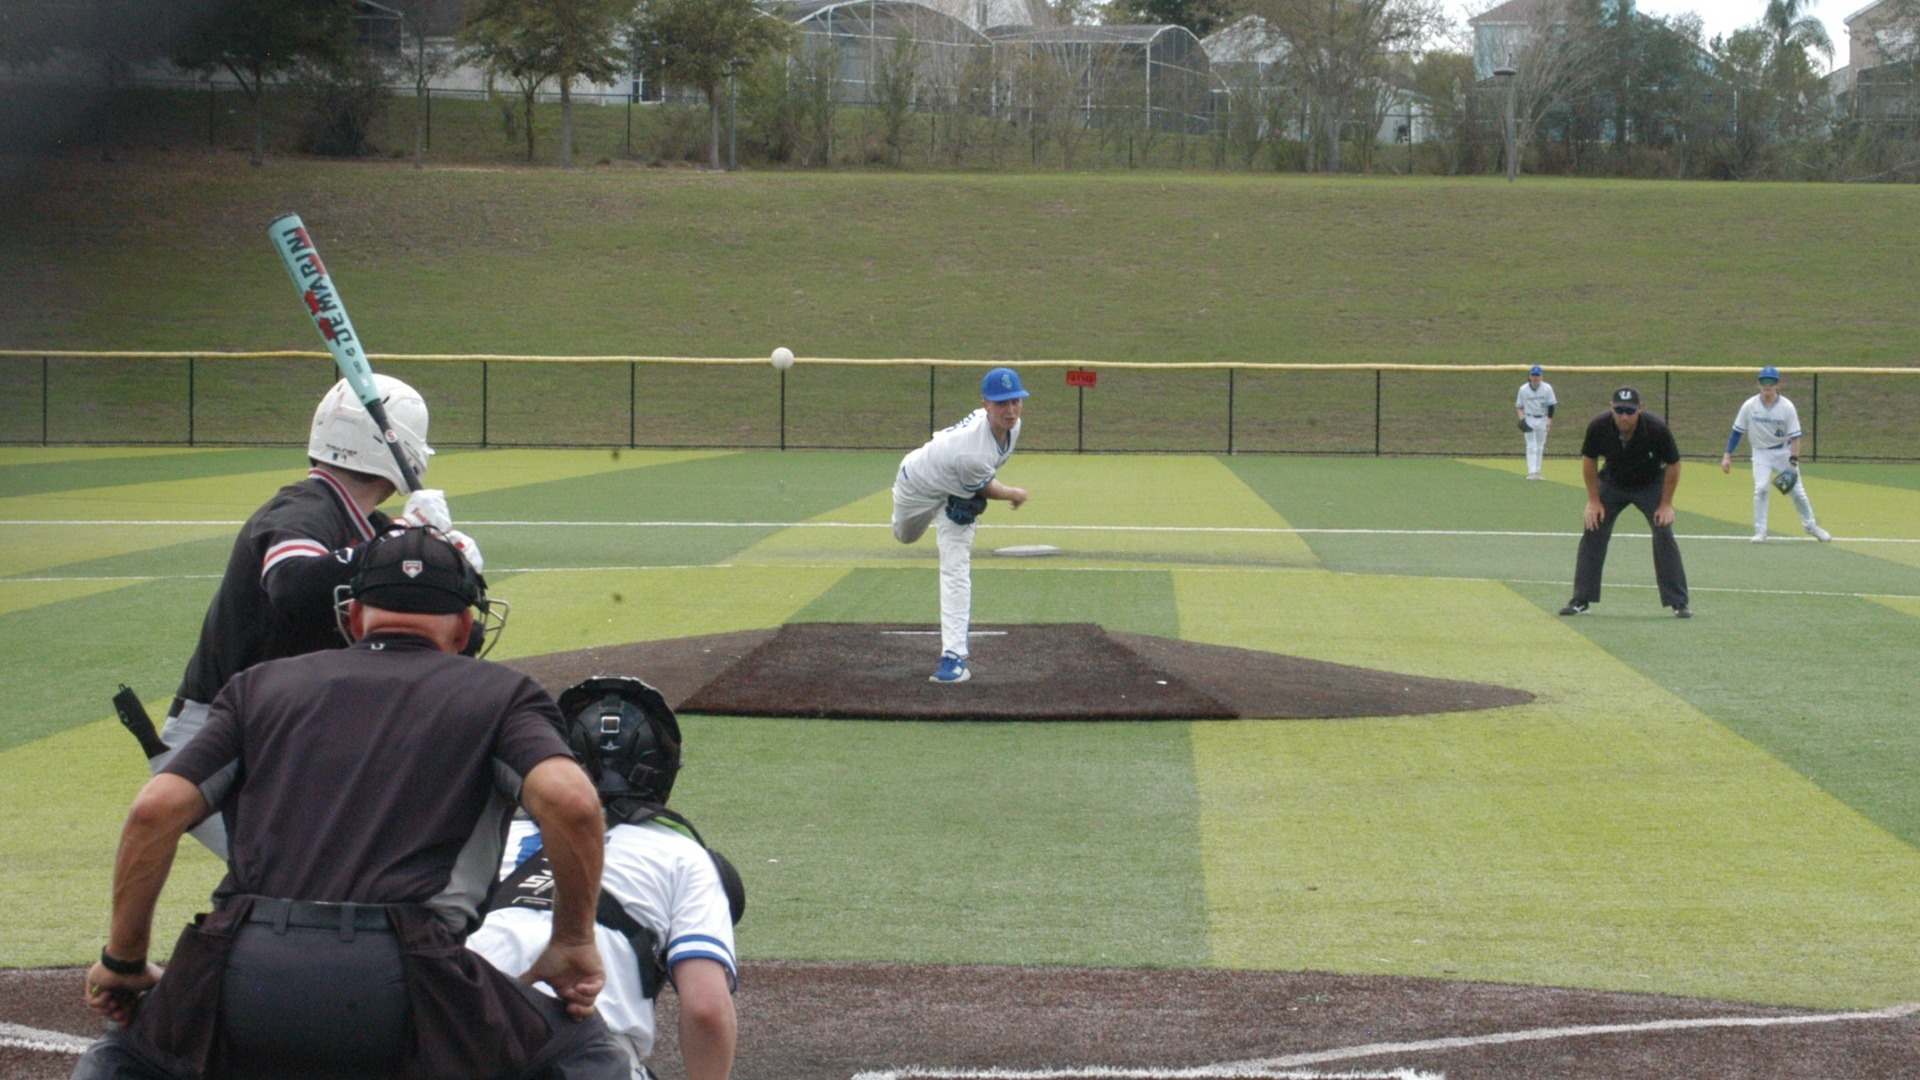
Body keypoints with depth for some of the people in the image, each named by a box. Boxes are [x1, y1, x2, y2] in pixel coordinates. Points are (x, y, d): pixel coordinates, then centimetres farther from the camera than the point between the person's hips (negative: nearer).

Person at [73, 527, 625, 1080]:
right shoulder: (498, 693, 16)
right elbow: (570, 801, -4)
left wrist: (123, 961, 19)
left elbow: (156, 809, 10)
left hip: (243, 974, 3)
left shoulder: (262, 684, 22)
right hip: (399, 982, -2)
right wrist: (573, 944, 9)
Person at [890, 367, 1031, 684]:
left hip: (959, 495, 4)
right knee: (905, 536, 28)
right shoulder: (971, 452, -47)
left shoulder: (1011, 425, -27)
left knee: (956, 569, -9)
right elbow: (985, 488, -24)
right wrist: (1015, 495, -7)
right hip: (919, 486, -4)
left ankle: (954, 655, -10)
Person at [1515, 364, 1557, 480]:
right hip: (1529, 419, -1)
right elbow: (1519, 406, 3)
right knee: (1531, 447, -8)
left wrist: (1549, 421, -9)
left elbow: (1551, 406, -1)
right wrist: (1521, 419, -10)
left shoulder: (1547, 388, -4)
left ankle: (1537, 472, 12)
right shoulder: (1523, 389, -4)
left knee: (1540, 448, 6)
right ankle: (1531, 472, -12)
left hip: (1542, 420, 1)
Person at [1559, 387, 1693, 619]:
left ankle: (1679, 603, -5)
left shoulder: (1657, 429, -31)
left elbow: (1673, 465, -16)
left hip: (1651, 486, -2)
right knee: (1593, 532, -7)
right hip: (1612, 484, 2)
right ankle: (1580, 601, 1)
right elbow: (1589, 460, -8)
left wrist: (1666, 504, -15)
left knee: (1664, 535, -13)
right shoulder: (1598, 427, -27)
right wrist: (1593, 501, -8)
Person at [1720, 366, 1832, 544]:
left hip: (1784, 452, 0)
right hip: (1761, 453, 0)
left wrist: (1793, 462, -25)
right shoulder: (1749, 406, -12)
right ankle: (1760, 531, -9)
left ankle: (1810, 526, 27)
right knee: (1761, 488, -18)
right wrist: (1727, 455, -9)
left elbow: (1794, 437, -15)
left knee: (1797, 491, 6)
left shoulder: (1787, 407, -15)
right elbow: (1737, 431, -4)